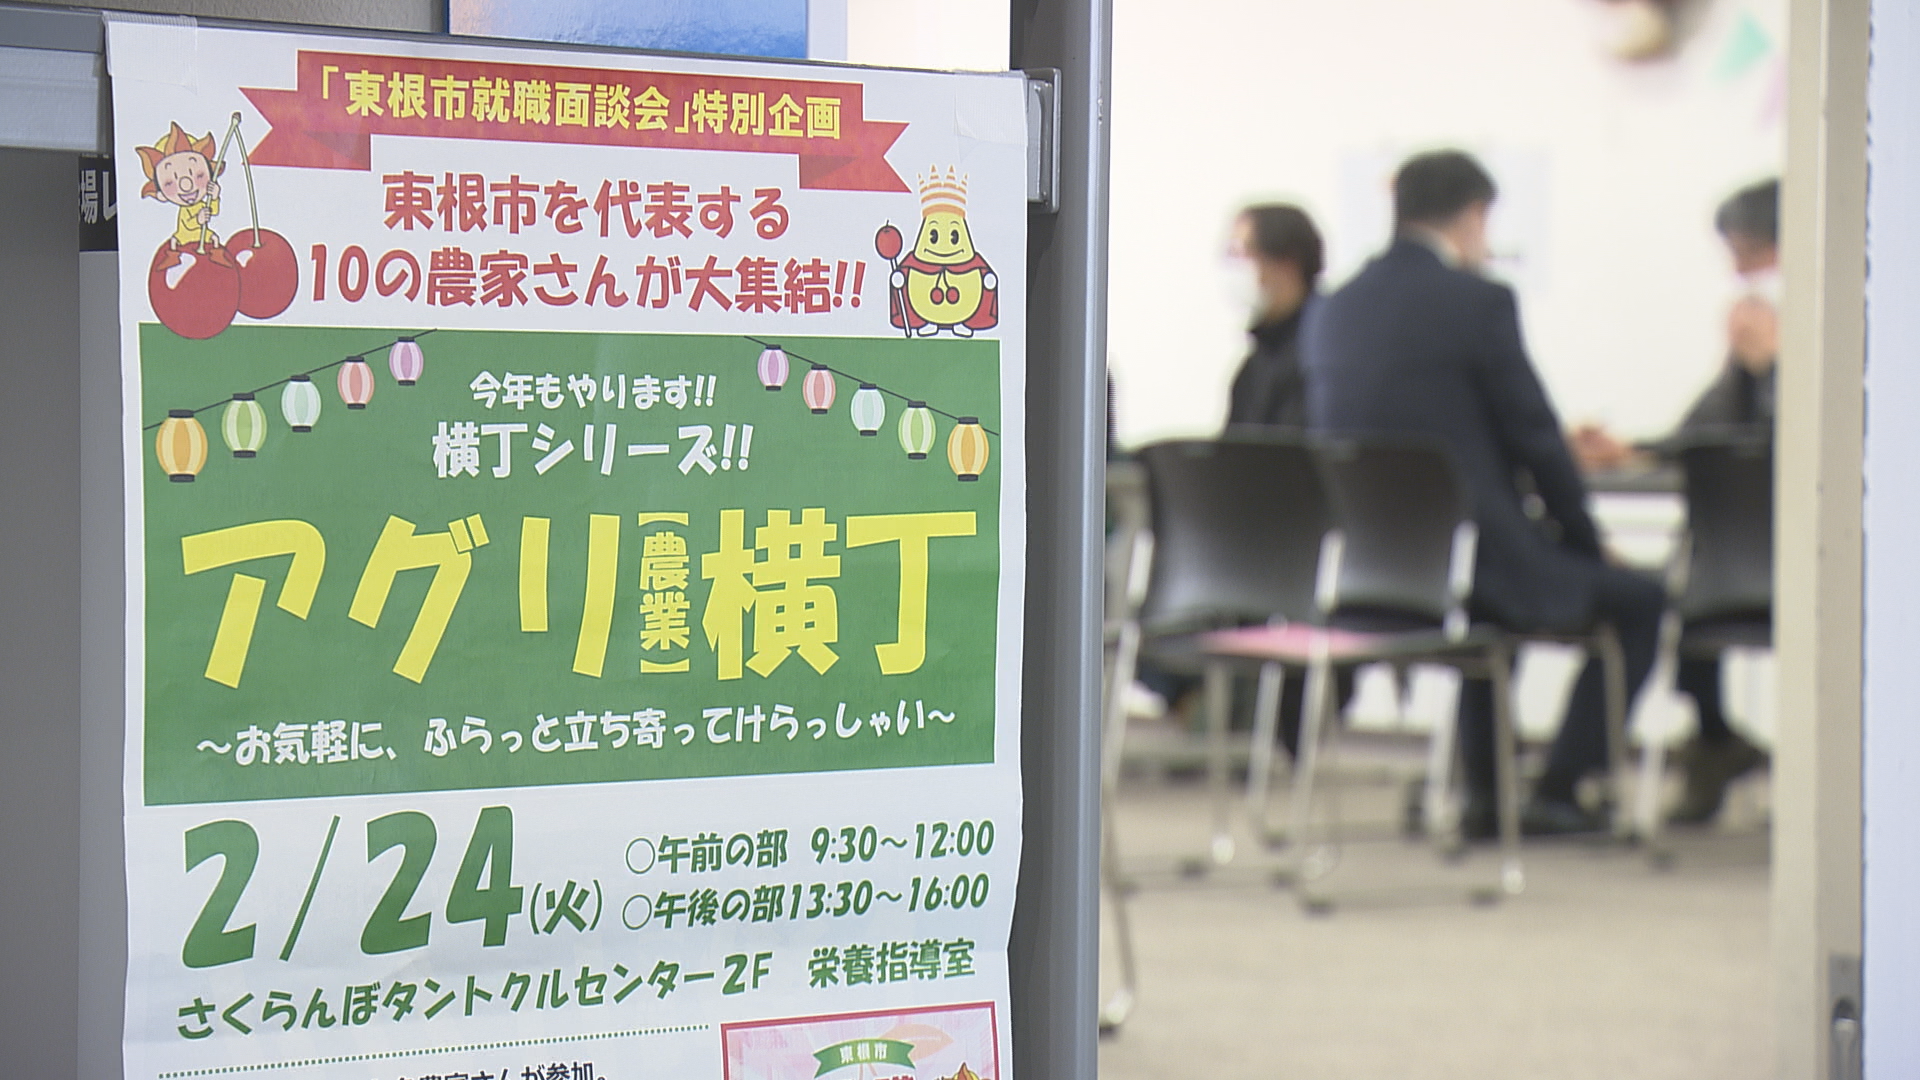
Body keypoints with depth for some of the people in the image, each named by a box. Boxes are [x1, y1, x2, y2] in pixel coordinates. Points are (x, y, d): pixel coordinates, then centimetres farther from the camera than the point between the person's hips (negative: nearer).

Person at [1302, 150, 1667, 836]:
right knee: (1638, 601, 13)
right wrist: (1586, 538, 8)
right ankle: (1556, 791, 8)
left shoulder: (1330, 311, 8)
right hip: (1470, 564, -7)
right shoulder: (1479, 302, -11)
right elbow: (1535, 439, -8)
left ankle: (1484, 795, 35)